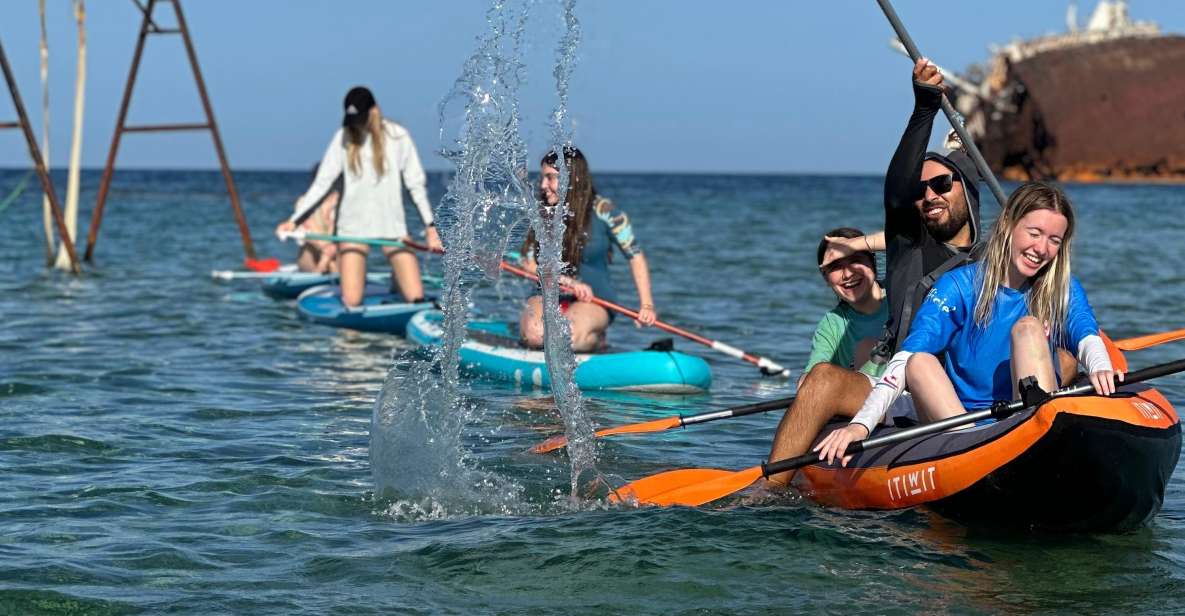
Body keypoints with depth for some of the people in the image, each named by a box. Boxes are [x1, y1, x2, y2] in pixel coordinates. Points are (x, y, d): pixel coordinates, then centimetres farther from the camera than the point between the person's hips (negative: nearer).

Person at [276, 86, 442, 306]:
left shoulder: (397, 137, 0)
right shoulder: (343, 138, 1)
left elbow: (416, 184, 4)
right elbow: (321, 183, 2)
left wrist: (430, 226, -2)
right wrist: (293, 220, -5)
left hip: (392, 226, 0)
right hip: (353, 228, 0)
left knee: (416, 297, -11)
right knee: (351, 302, -9)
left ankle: (397, 279, 23)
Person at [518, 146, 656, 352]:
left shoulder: (602, 211, -6)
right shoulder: (540, 214, 2)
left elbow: (635, 256, 0)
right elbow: (528, 263, -2)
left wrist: (647, 306, -9)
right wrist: (569, 282, -18)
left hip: (595, 300, -2)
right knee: (534, 335, -30)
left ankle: (595, 339, 2)